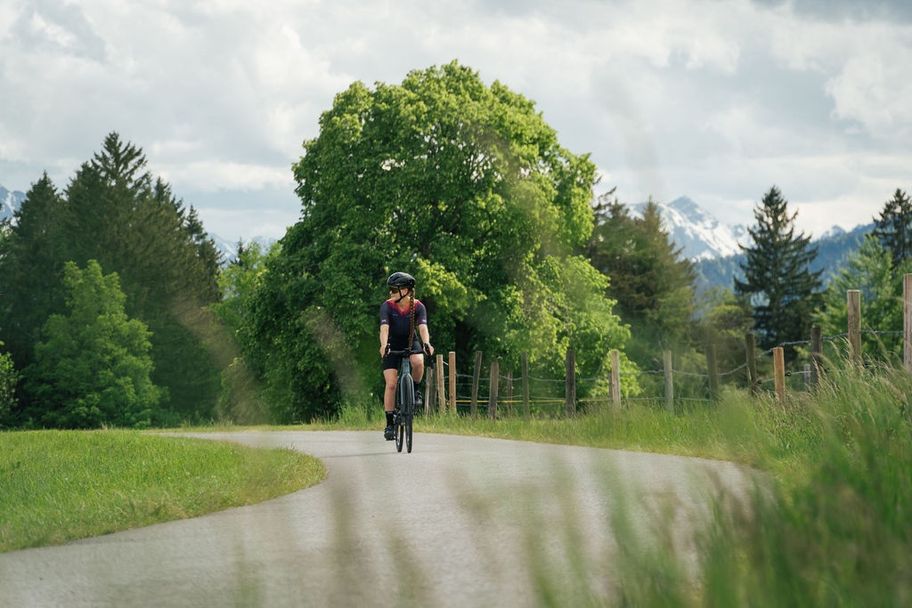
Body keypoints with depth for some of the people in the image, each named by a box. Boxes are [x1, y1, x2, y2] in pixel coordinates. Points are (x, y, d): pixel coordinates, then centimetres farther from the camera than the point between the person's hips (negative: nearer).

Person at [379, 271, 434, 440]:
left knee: (418, 362, -34)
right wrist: (384, 345, -51)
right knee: (391, 384, -11)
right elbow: (384, 328, -32)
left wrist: (426, 344, -50)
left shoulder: (418, 307, -17)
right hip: (393, 345, 0)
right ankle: (389, 425, -4)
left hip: (411, 342, 0)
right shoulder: (387, 306, -19)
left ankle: (415, 390, -3)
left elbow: (423, 327, -31)